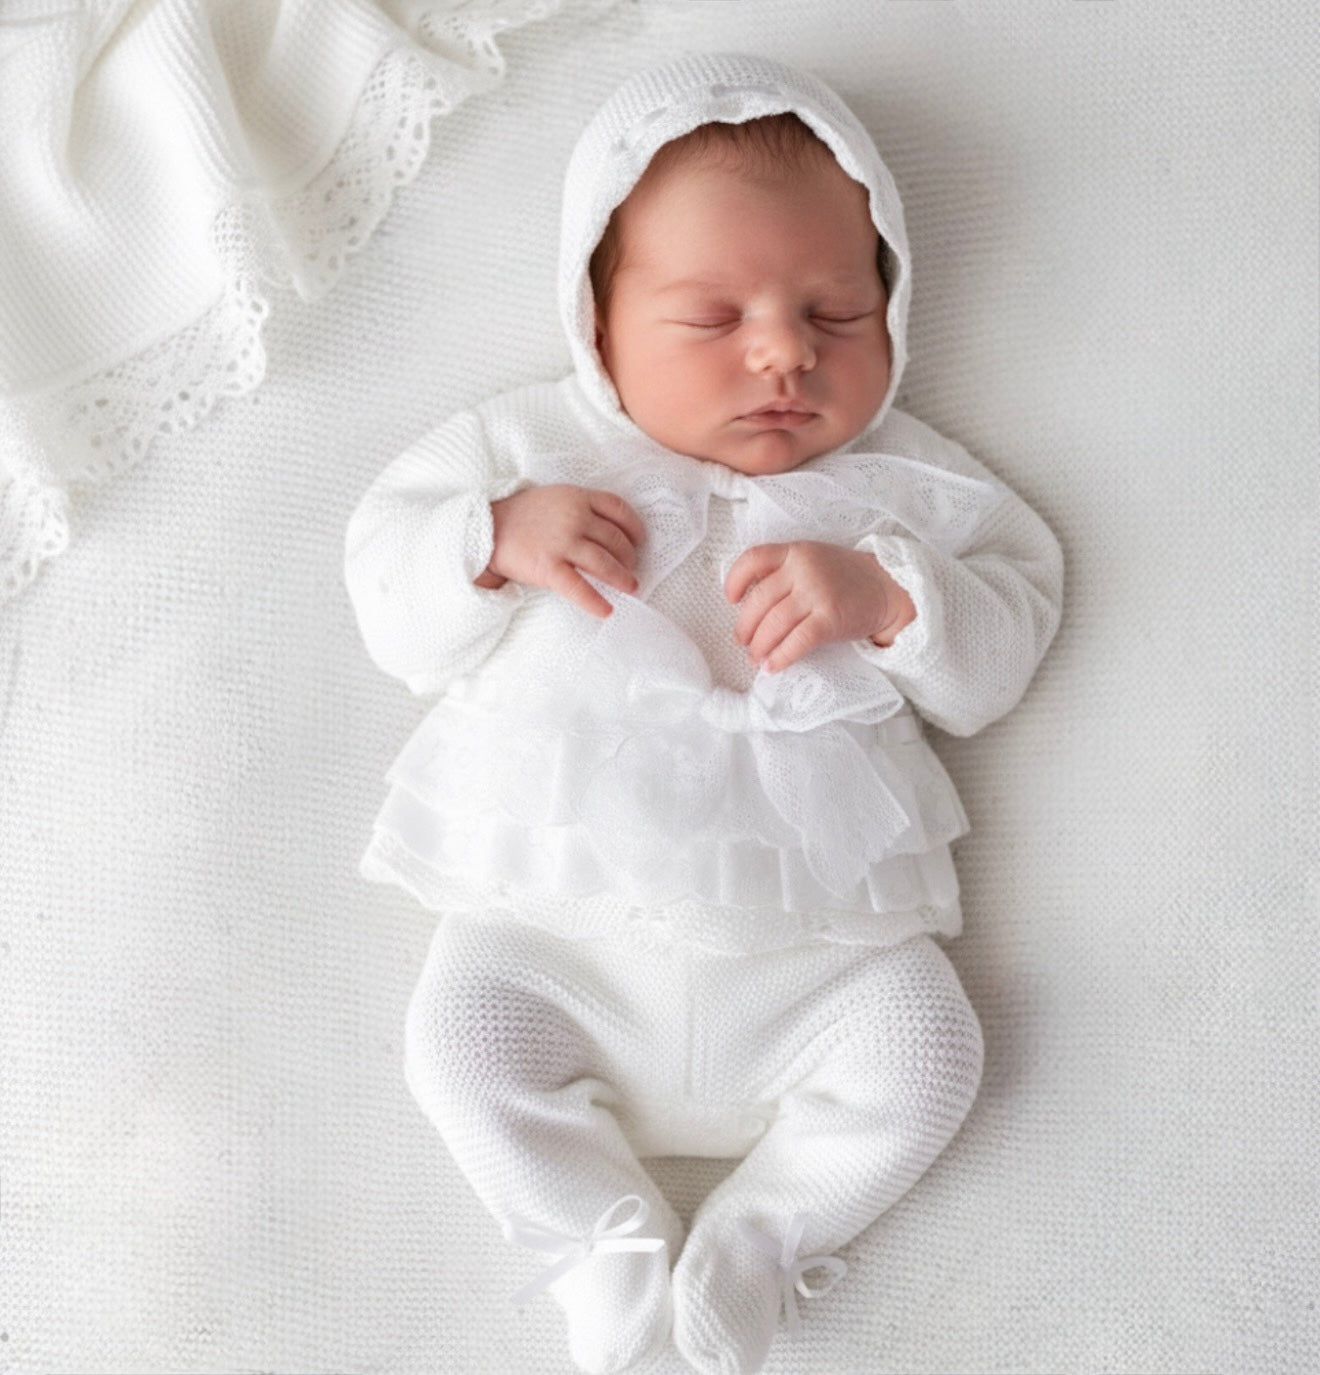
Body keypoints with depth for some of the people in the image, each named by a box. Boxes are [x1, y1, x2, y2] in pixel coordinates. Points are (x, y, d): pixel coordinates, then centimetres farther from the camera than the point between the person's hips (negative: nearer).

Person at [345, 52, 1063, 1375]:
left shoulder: (903, 486, 8)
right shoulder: (526, 445, 7)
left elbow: (995, 665, 4)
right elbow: (388, 599, 6)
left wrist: (887, 596, -16)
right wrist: (493, 538, -15)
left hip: (811, 934, 1)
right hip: (556, 921, 0)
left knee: (925, 1046, -14)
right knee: (460, 1033, -15)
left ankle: (763, 1233, 8)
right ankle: (604, 1240, 7)